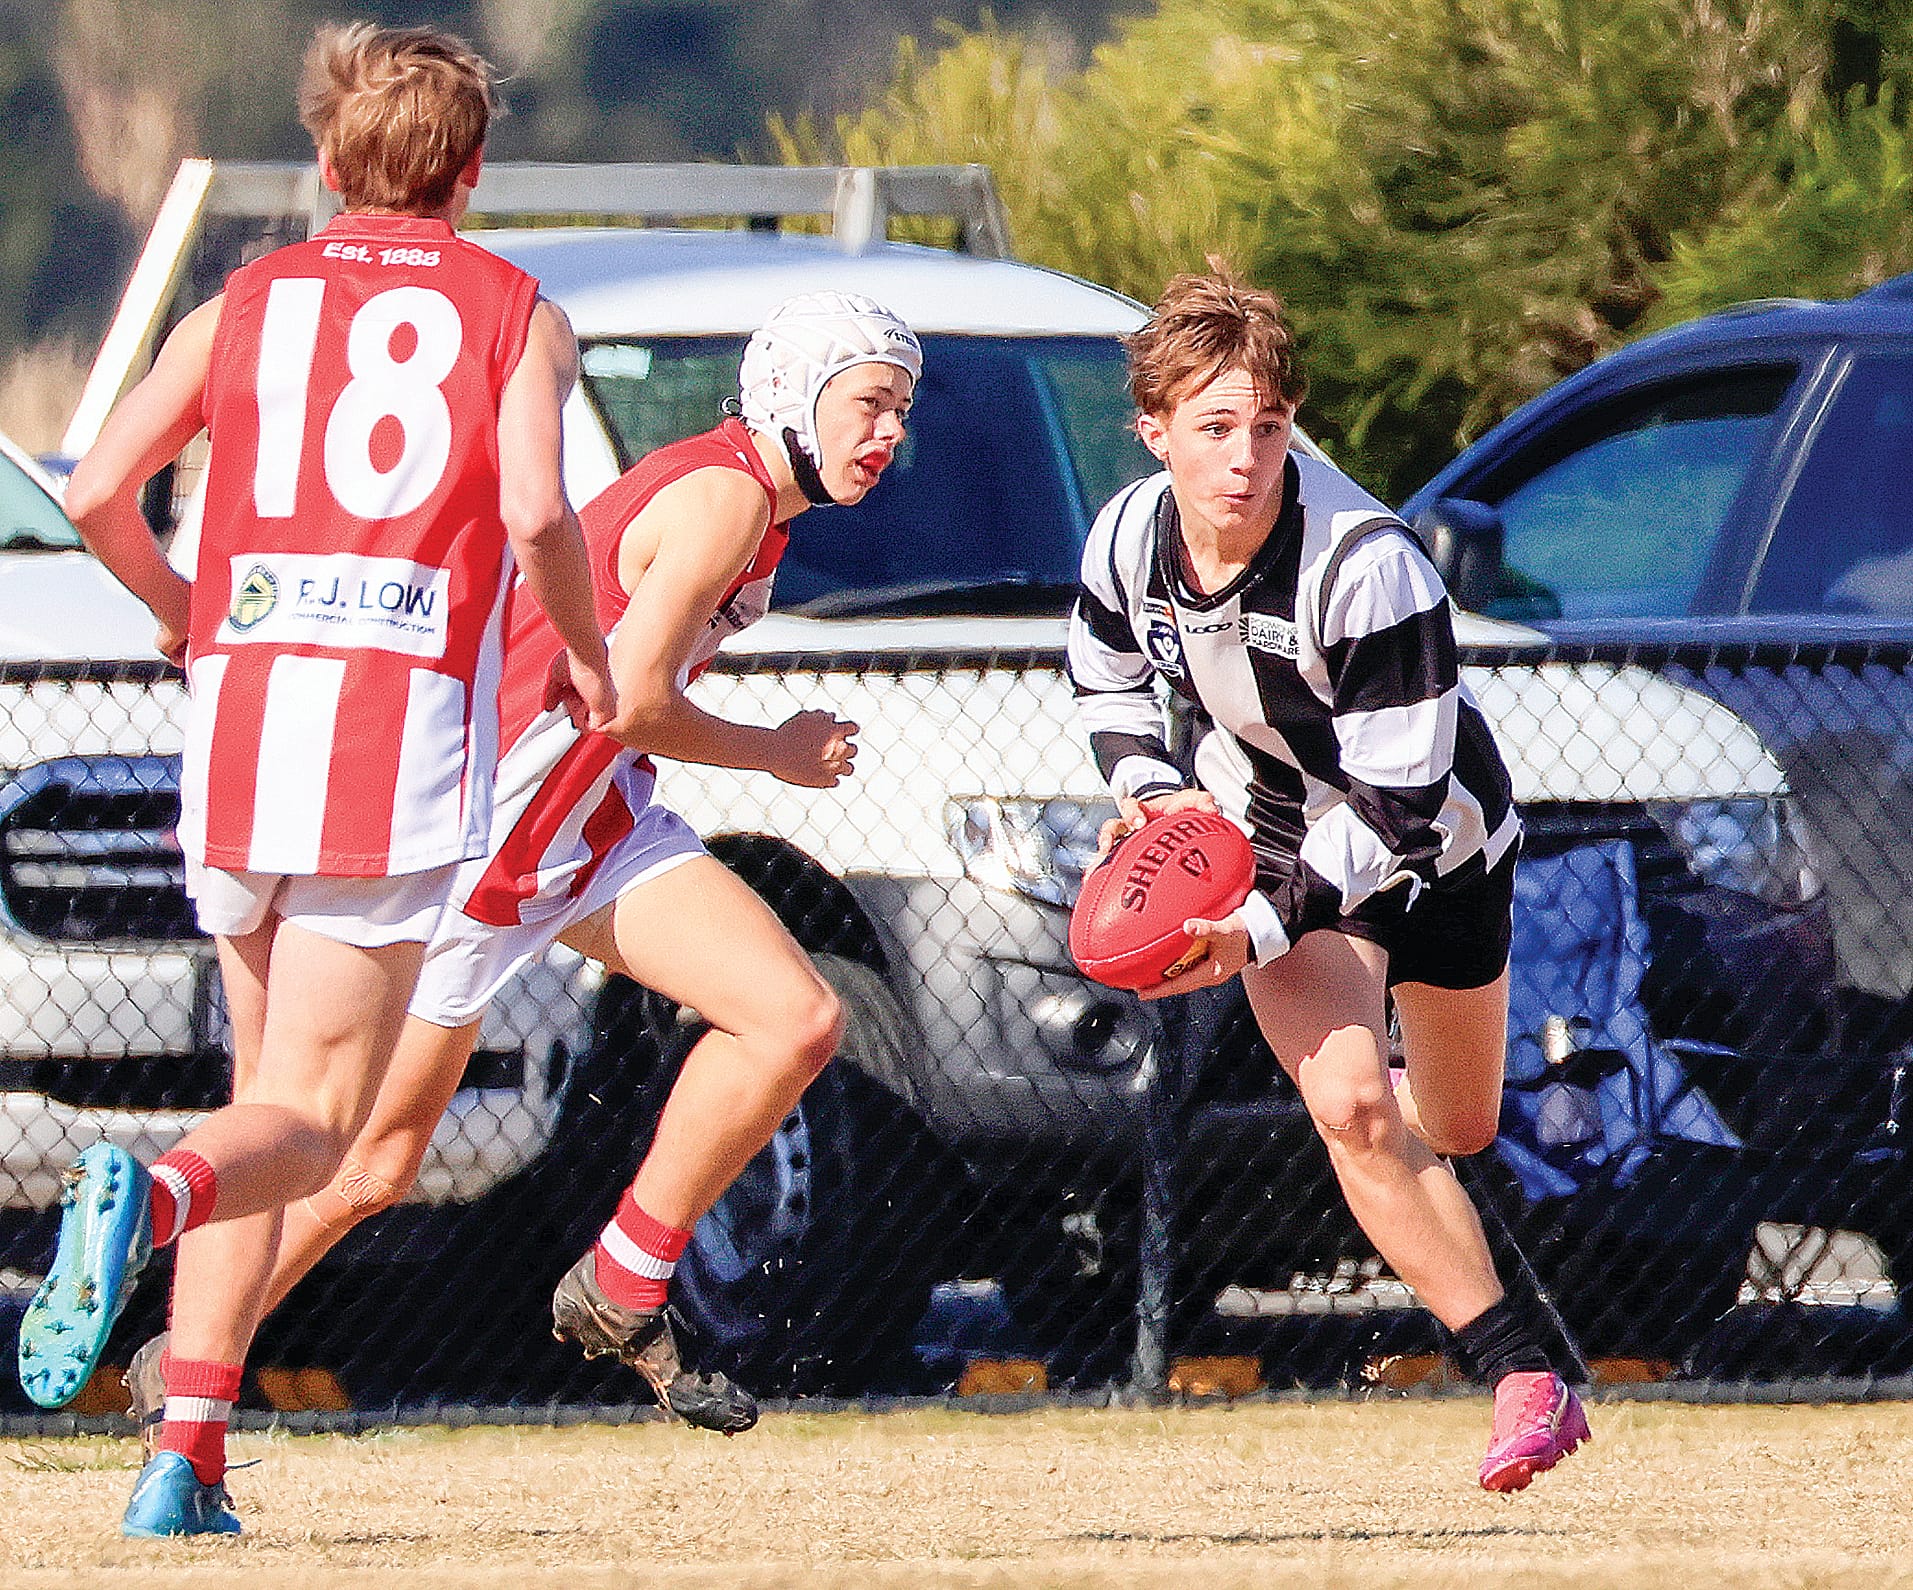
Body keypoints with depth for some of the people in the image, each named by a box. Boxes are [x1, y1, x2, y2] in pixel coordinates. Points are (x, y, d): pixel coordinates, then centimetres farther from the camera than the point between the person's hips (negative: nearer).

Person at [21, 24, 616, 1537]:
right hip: (408, 721, -3)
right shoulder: (517, 316, 8)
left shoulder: (243, 307, 16)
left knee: (267, 1088, 18)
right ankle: (150, 1196, -37)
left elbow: (98, 490, 4)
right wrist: (589, 661, 9)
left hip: (243, 699, 3)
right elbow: (534, 512, -9)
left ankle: (188, 1455, 6)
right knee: (304, 1125, -2)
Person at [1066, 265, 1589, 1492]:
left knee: (1456, 1132, 18)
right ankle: (1527, 1381, -18)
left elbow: (1399, 802, -33)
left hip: (1436, 846, -2)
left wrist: (1263, 930, -39)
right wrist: (1150, 793, -12)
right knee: (1351, 1106, -22)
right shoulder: (1130, 541, -20)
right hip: (1267, 829, 2)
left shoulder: (1366, 563, -36)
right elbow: (1110, 679, 6)